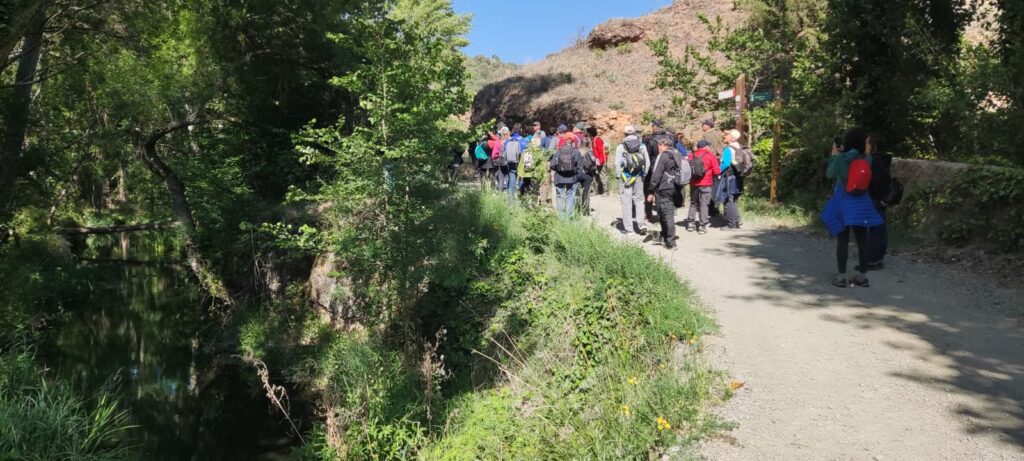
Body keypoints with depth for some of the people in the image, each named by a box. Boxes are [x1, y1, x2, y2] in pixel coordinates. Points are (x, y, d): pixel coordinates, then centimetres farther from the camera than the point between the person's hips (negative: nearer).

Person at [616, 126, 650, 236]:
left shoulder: (621, 147, -2)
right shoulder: (642, 145, 5)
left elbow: (617, 163, -6)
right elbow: (647, 161, 2)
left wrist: (619, 175, 2)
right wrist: (644, 173, 9)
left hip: (626, 176, -2)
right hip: (638, 177, 2)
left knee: (626, 202, 3)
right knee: (639, 199, 14)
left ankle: (628, 228, 5)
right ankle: (641, 223, 0)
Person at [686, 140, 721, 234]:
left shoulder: (692, 156, 5)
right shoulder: (710, 156, -7)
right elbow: (717, 171, -10)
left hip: (693, 183, 4)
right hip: (705, 184, -4)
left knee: (693, 203, 18)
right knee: (704, 204, 1)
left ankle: (690, 223, 17)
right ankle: (702, 226, 0)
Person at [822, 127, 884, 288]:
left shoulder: (841, 159, -12)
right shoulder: (866, 159, -2)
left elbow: (830, 174, 2)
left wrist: (834, 156, 14)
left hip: (843, 201, -3)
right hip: (861, 203, 3)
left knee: (843, 239, 1)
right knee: (862, 239, 9)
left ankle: (842, 276, 2)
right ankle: (862, 276, 15)